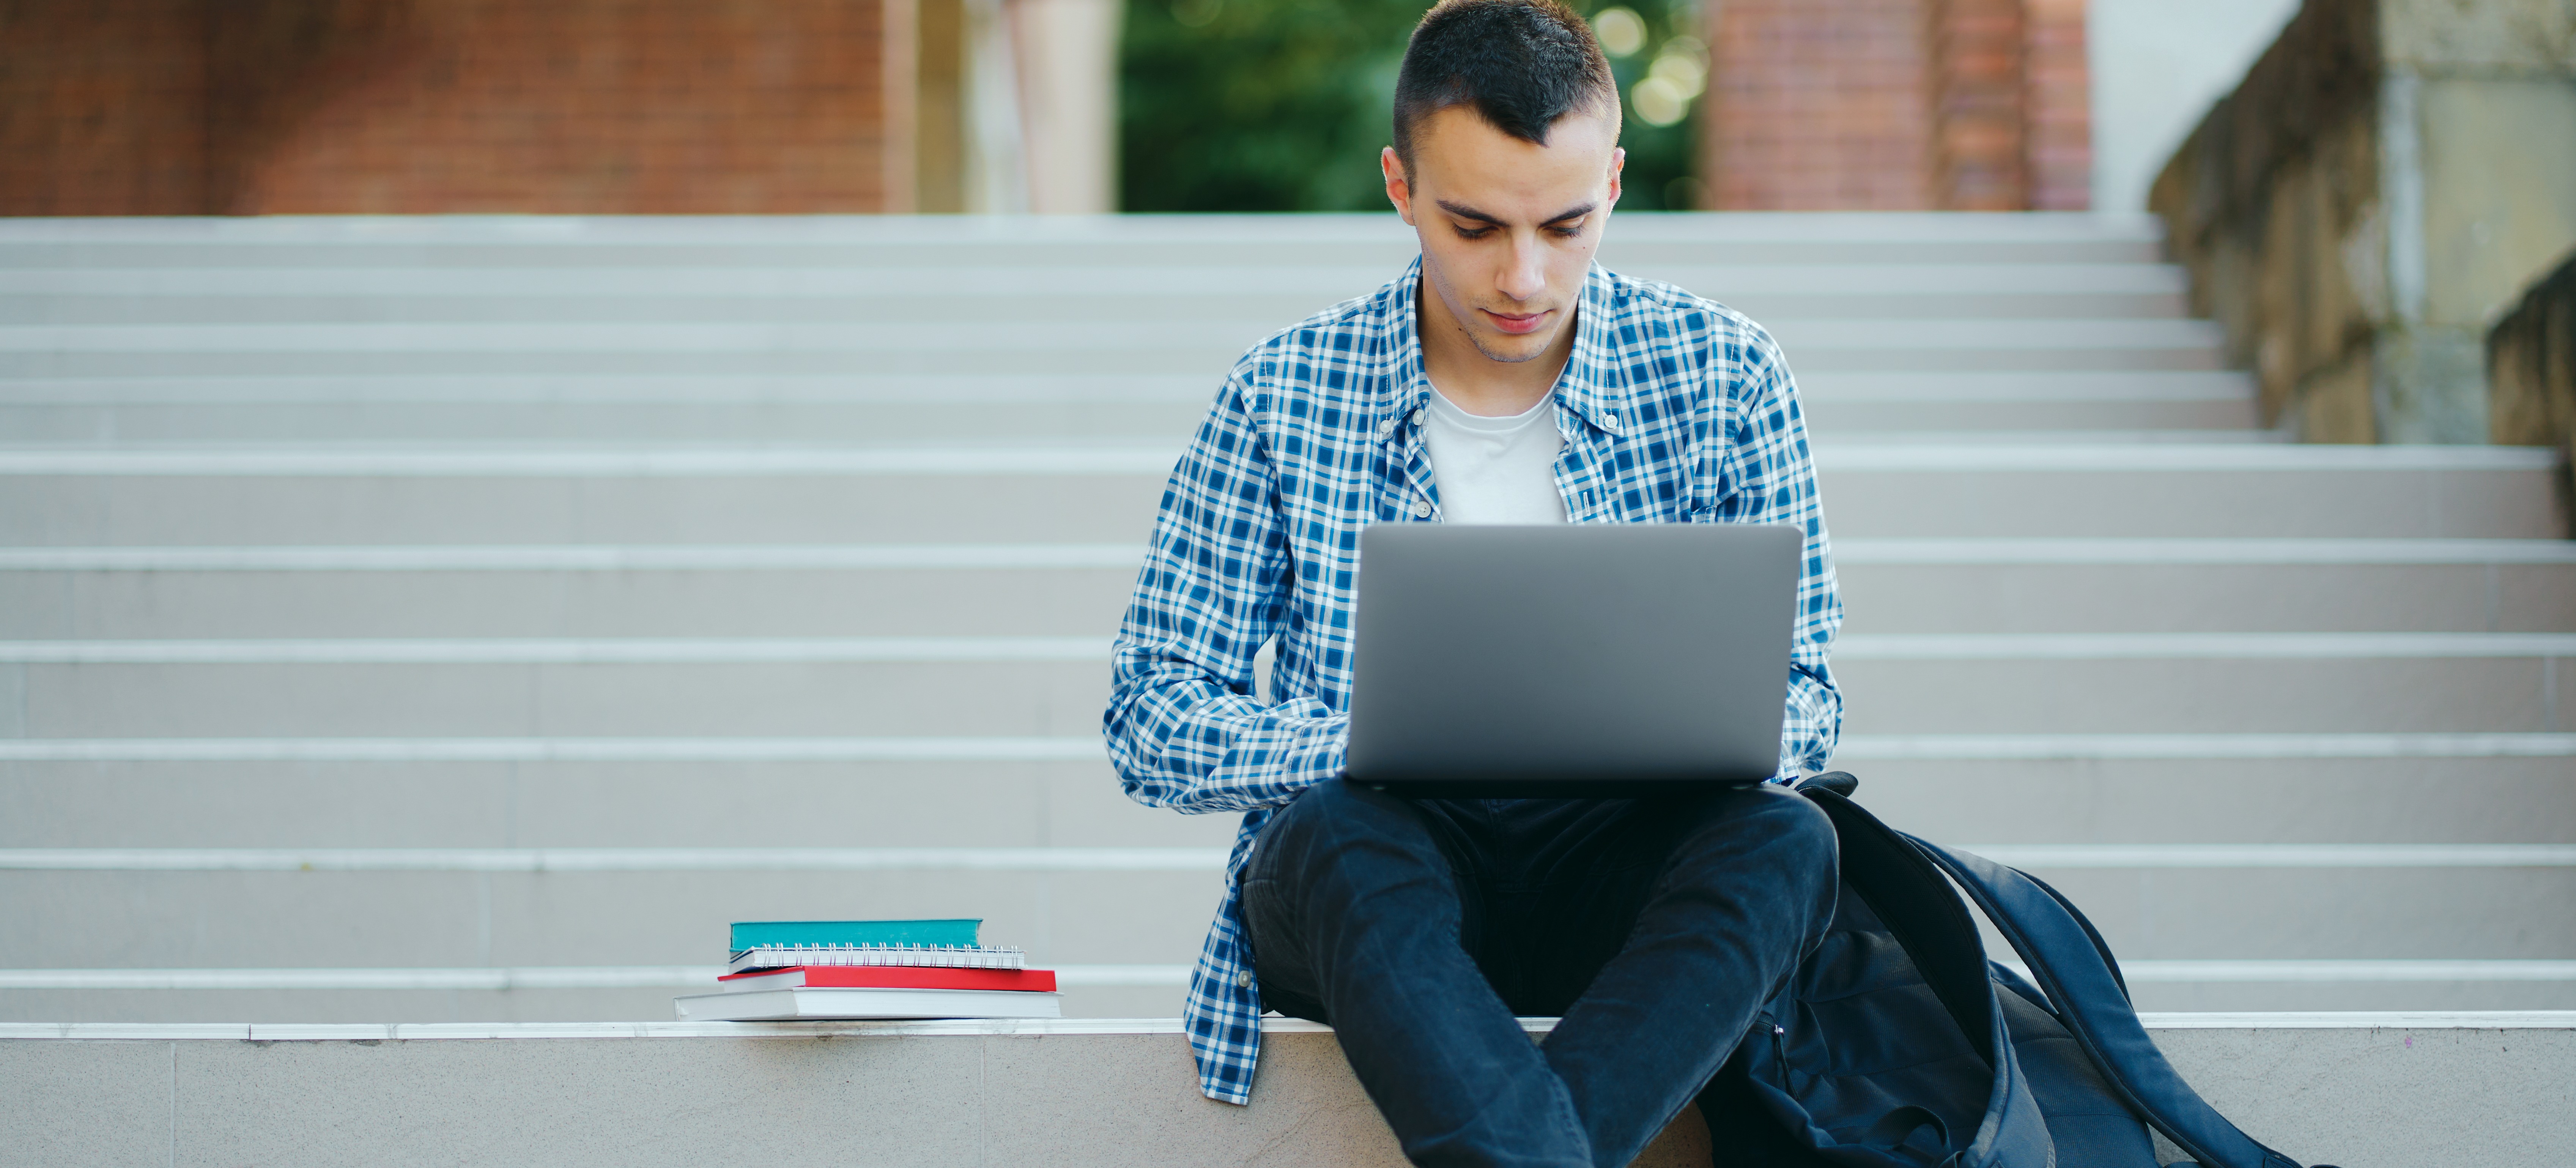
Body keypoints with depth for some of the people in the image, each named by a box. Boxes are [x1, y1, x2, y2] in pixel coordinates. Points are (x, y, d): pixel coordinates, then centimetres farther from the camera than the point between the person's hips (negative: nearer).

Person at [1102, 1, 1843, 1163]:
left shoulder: (1724, 373, 2)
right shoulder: (1283, 394, -2)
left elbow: (1803, 703, 5)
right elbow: (1153, 726, -4)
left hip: (1616, 871, 1)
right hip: (1364, 891, -1)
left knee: (1785, 839, -31)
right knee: (1335, 837, -35)